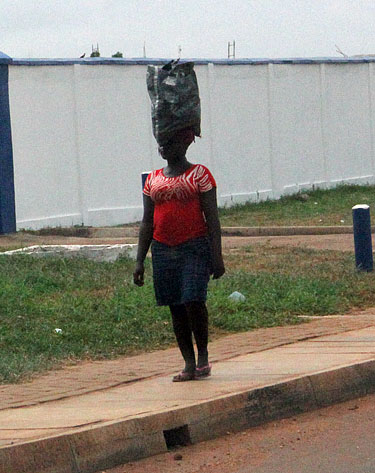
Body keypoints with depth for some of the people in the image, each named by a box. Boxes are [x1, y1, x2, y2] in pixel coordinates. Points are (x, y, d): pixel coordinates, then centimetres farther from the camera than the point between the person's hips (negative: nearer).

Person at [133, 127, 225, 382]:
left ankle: (203, 356, 2)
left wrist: (217, 256, -10)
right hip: (163, 250, 5)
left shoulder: (199, 174, 0)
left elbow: (212, 217, -3)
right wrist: (140, 261, 10)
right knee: (176, 307, 4)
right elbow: (147, 222, 15)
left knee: (193, 301, -16)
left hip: (195, 248, -5)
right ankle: (189, 364, 10)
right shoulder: (153, 179, 13)